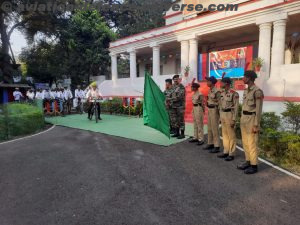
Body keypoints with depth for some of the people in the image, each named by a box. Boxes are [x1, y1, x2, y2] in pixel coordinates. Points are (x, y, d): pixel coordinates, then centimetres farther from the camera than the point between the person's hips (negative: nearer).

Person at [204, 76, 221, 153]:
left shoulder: (217, 91, -15)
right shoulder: (210, 90, 11)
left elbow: (219, 103, -15)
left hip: (214, 110, -9)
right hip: (209, 110, 9)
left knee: (215, 129, -4)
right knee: (209, 128, 15)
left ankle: (217, 146, 5)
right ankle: (210, 143, 27)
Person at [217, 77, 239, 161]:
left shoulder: (234, 93, -13)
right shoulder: (222, 93, 11)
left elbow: (236, 107, -14)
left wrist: (234, 119, -18)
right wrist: (220, 117, 16)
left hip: (230, 115, -8)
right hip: (223, 114, 8)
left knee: (231, 135, 0)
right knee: (224, 134, 12)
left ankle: (231, 154, 9)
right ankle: (226, 152, 23)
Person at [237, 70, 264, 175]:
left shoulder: (257, 91, -15)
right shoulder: (246, 90, 12)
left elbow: (259, 110, -16)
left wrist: (256, 125, -17)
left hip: (252, 119, -9)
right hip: (244, 118, 9)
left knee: (252, 143, -1)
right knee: (245, 142, 14)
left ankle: (254, 166, 11)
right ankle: (248, 162, 26)